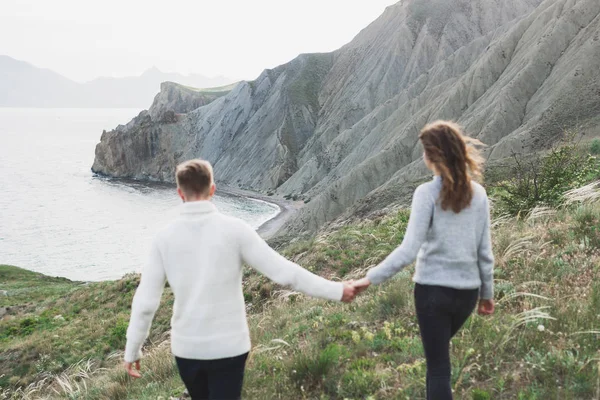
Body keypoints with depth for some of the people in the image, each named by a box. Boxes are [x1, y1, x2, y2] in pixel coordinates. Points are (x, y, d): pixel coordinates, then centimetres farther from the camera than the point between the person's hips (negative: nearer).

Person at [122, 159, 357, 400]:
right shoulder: (234, 229, -12)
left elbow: (145, 301, -3)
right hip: (229, 346, -2)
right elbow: (283, 272, -11)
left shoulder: (164, 238, -5)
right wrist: (336, 290, -1)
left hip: (186, 348, 3)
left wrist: (132, 350, 10)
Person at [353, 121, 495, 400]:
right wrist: (487, 292, 16)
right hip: (467, 291, 5)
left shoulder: (427, 193, -12)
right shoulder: (478, 193, 2)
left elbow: (409, 250, -18)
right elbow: (485, 251, 5)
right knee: (438, 354, 26)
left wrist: (371, 278, -12)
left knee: (438, 364, 5)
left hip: (433, 289, -5)